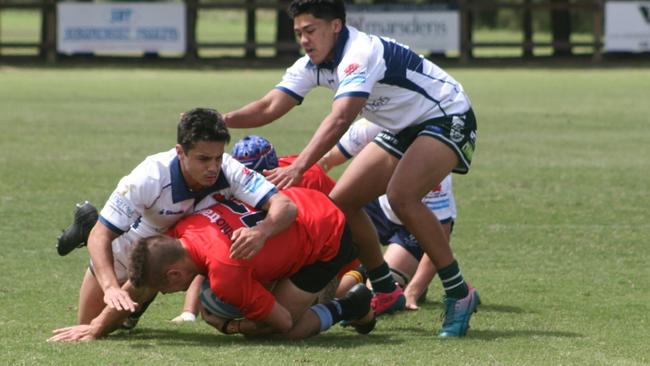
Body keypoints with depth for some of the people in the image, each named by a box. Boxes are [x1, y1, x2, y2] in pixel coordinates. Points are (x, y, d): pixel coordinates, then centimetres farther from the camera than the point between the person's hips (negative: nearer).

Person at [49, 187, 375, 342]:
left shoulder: (225, 275, -34)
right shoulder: (184, 231, -13)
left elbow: (282, 322, -20)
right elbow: (138, 287, 3)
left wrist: (230, 327, -7)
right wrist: (96, 328, 3)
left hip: (329, 239, -8)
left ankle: (349, 307, 10)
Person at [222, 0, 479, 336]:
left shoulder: (360, 53, -29)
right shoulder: (313, 65, -2)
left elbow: (340, 119, -43)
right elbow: (270, 107, -9)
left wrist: (298, 167, -53)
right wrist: (224, 120, -27)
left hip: (449, 119, -9)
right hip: (404, 130, 9)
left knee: (401, 196, -31)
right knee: (341, 200, 1)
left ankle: (459, 295, -20)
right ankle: (386, 293, 15)